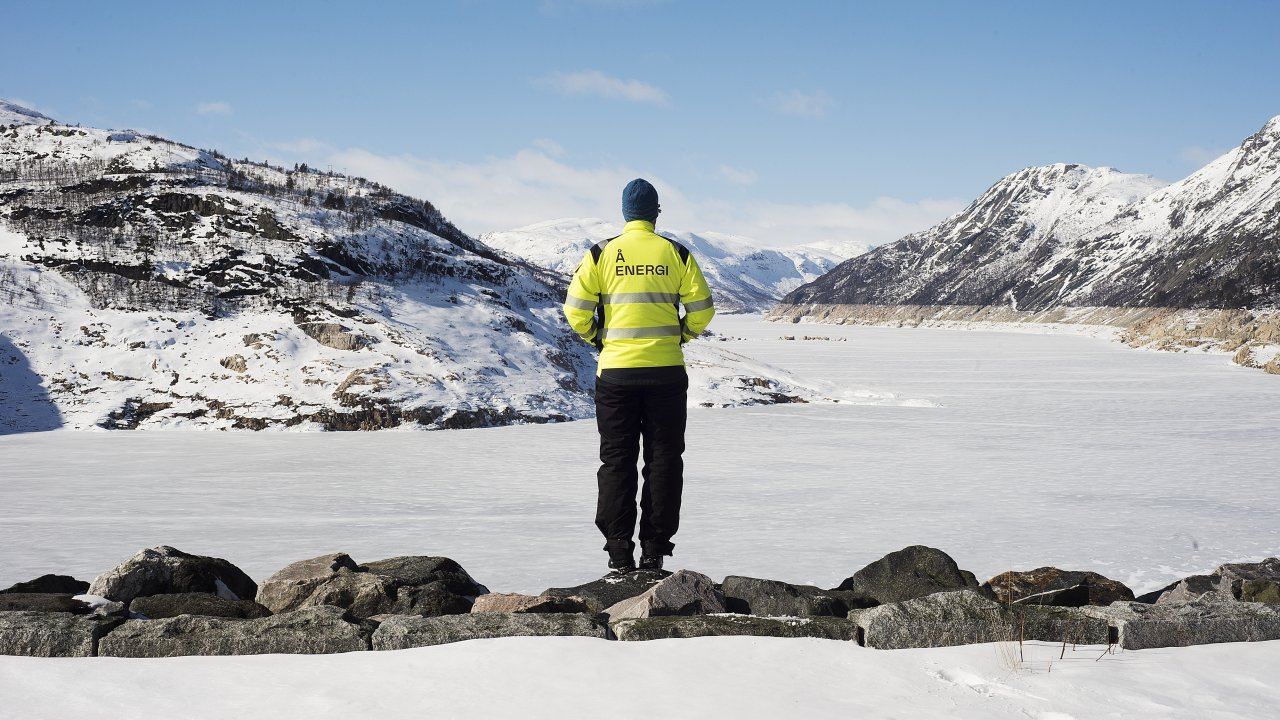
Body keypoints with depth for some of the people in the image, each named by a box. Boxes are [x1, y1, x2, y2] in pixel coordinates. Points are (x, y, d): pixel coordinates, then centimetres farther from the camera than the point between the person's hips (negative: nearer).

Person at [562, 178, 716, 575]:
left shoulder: (601, 254, 0)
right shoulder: (677, 254, 2)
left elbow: (576, 311, -4)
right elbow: (702, 311, 1)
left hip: (615, 371, 0)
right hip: (667, 371, 0)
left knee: (617, 461, 7)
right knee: (663, 460, 8)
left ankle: (619, 553, 4)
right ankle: (654, 550, 7)